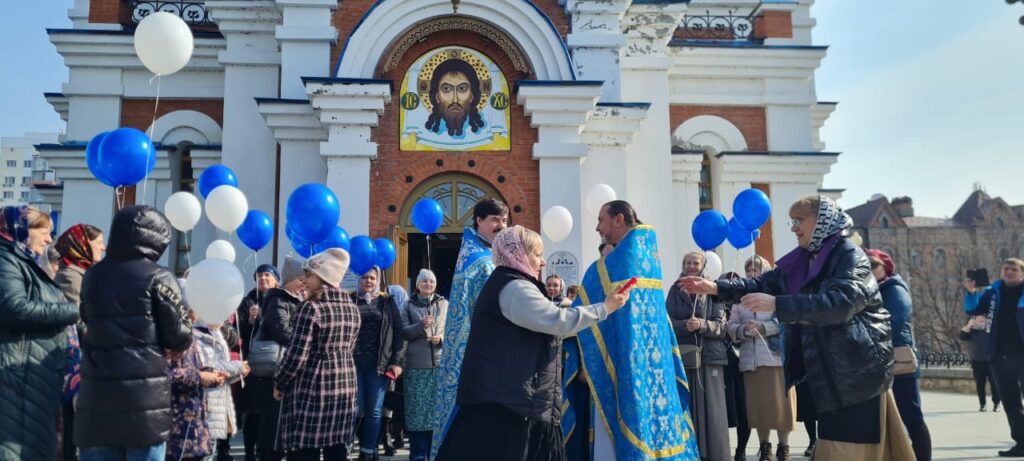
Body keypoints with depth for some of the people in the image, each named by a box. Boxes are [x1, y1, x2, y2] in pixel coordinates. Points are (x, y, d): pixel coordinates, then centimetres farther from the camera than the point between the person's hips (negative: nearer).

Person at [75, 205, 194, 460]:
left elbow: (91, 324, 15)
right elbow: (180, 335, -7)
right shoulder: (158, 277, -7)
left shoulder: (92, 276, 9)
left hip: (96, 394, 5)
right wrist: (173, 347, 14)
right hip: (145, 394, -5)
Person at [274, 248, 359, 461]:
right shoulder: (351, 307, 9)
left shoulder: (311, 307, -14)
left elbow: (297, 354, -15)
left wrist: (279, 383, -3)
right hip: (345, 383, 7)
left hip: (313, 386, -7)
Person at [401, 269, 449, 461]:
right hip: (416, 363, -1)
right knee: (417, 408, -1)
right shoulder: (409, 305, 10)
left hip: (440, 362, 1)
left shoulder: (444, 304, 10)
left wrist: (442, 338, -10)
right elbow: (404, 332, 1)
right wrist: (421, 325, -16)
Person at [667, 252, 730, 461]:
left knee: (712, 409, -2)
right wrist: (685, 325, -19)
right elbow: (668, 322, 0)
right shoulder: (675, 290, 9)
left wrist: (702, 324, -20)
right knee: (686, 409, -2)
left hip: (710, 356, 0)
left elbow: (721, 326, -1)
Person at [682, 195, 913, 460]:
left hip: (856, 370, -8)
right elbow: (764, 284, 8)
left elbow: (839, 302, -29)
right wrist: (715, 288, -3)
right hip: (829, 371, 8)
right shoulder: (801, 260, 9)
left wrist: (776, 304, -34)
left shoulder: (851, 256, -14)